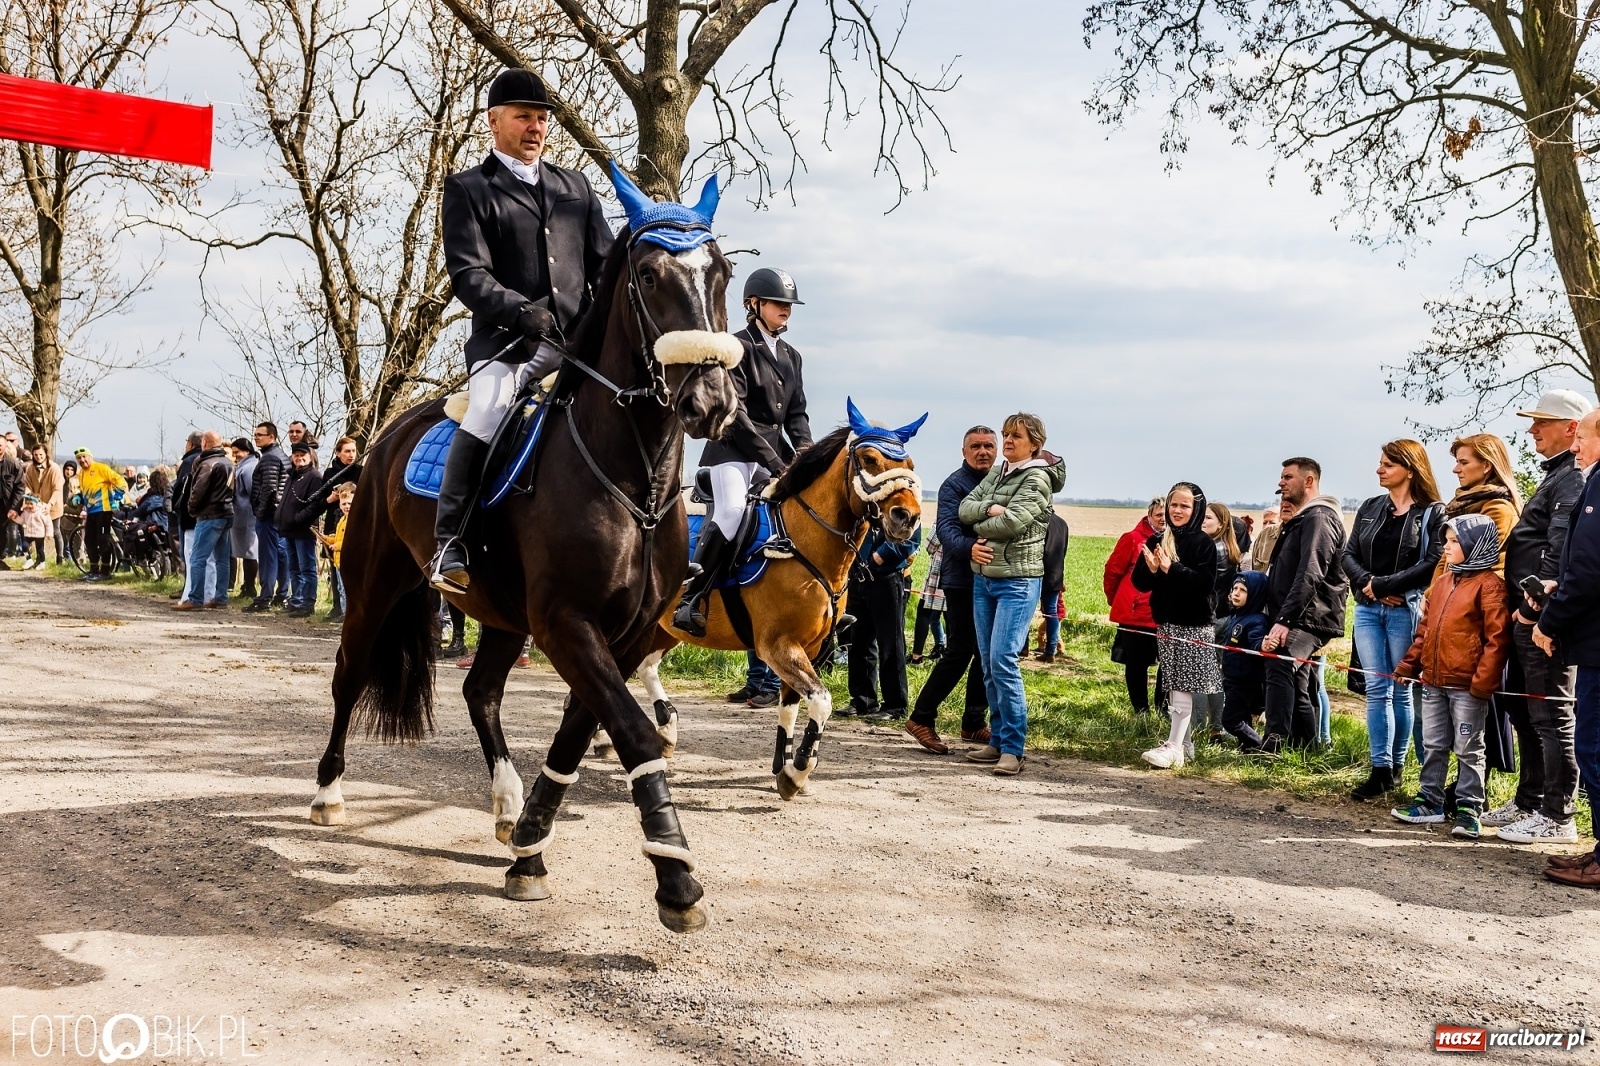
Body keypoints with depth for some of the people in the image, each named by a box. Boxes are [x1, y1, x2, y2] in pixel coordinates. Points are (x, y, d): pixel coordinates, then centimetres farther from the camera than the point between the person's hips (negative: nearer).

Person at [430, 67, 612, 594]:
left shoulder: (576, 186, 23)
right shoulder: (468, 188, 9)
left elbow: (605, 263, 19)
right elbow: (468, 274, -4)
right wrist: (522, 310, -21)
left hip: (580, 339, 5)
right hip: (508, 341, -5)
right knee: (488, 410, -32)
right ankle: (449, 545, -23)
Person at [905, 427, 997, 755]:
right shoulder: (954, 485, -8)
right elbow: (946, 528, -21)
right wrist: (969, 547, -40)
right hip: (962, 580, -7)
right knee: (959, 653, -8)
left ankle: (974, 722, 21)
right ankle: (921, 719, 0)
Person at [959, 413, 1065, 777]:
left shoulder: (1037, 478, -8)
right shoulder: (996, 472, 14)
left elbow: (1012, 522, -20)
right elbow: (965, 508, 5)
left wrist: (980, 526, -4)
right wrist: (990, 509, -14)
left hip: (1018, 581, -8)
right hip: (983, 577, 8)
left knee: (1003, 661, -14)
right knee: (988, 663, 9)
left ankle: (1013, 749, -9)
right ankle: (998, 740, 17)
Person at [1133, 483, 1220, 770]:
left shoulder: (1203, 543, -6)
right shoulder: (1156, 541, 7)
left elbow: (1206, 582, -17)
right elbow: (1140, 582, 4)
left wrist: (1172, 568, -25)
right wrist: (1151, 569, -16)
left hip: (1194, 625, -5)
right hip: (1165, 624, 5)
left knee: (1183, 686, -8)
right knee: (1173, 686, 9)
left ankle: (1174, 748, -9)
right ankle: (1183, 742, 19)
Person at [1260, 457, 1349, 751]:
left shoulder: (1319, 517, -10)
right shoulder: (1300, 520, 24)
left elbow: (1310, 575, -22)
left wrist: (1284, 620, -29)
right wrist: (1280, 619, 18)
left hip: (1311, 617, -11)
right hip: (1296, 620, 11)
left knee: (1279, 663, -31)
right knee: (1297, 687, 14)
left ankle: (1275, 744, -41)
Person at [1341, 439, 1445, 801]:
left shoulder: (1432, 513, -3)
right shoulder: (1370, 509, 12)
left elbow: (1432, 564, -12)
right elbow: (1348, 555, 8)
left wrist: (1384, 585, -14)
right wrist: (1368, 584, -10)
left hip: (1406, 610, -4)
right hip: (1367, 608, 5)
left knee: (1400, 689, 4)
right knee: (1376, 689, 3)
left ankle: (1396, 765, 16)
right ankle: (1380, 770, 5)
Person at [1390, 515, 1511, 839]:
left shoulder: (1489, 585, -10)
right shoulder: (1441, 582, 13)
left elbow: (1497, 638, -14)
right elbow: (1425, 629, 18)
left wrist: (1484, 681, -18)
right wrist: (1408, 666, 14)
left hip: (1467, 687, -7)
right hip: (1433, 682, 7)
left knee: (1468, 749, 3)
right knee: (1433, 745, 14)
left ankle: (1469, 809, 11)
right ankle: (1430, 801, 23)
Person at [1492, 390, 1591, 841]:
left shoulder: (1575, 479, -12)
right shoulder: (1556, 476, 20)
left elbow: (1561, 551, -21)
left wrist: (1534, 605, -21)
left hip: (1544, 616, -11)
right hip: (1527, 613, 11)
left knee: (1551, 716, -5)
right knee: (1523, 708, 17)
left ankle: (1557, 817, 1)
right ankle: (1529, 803, 27)